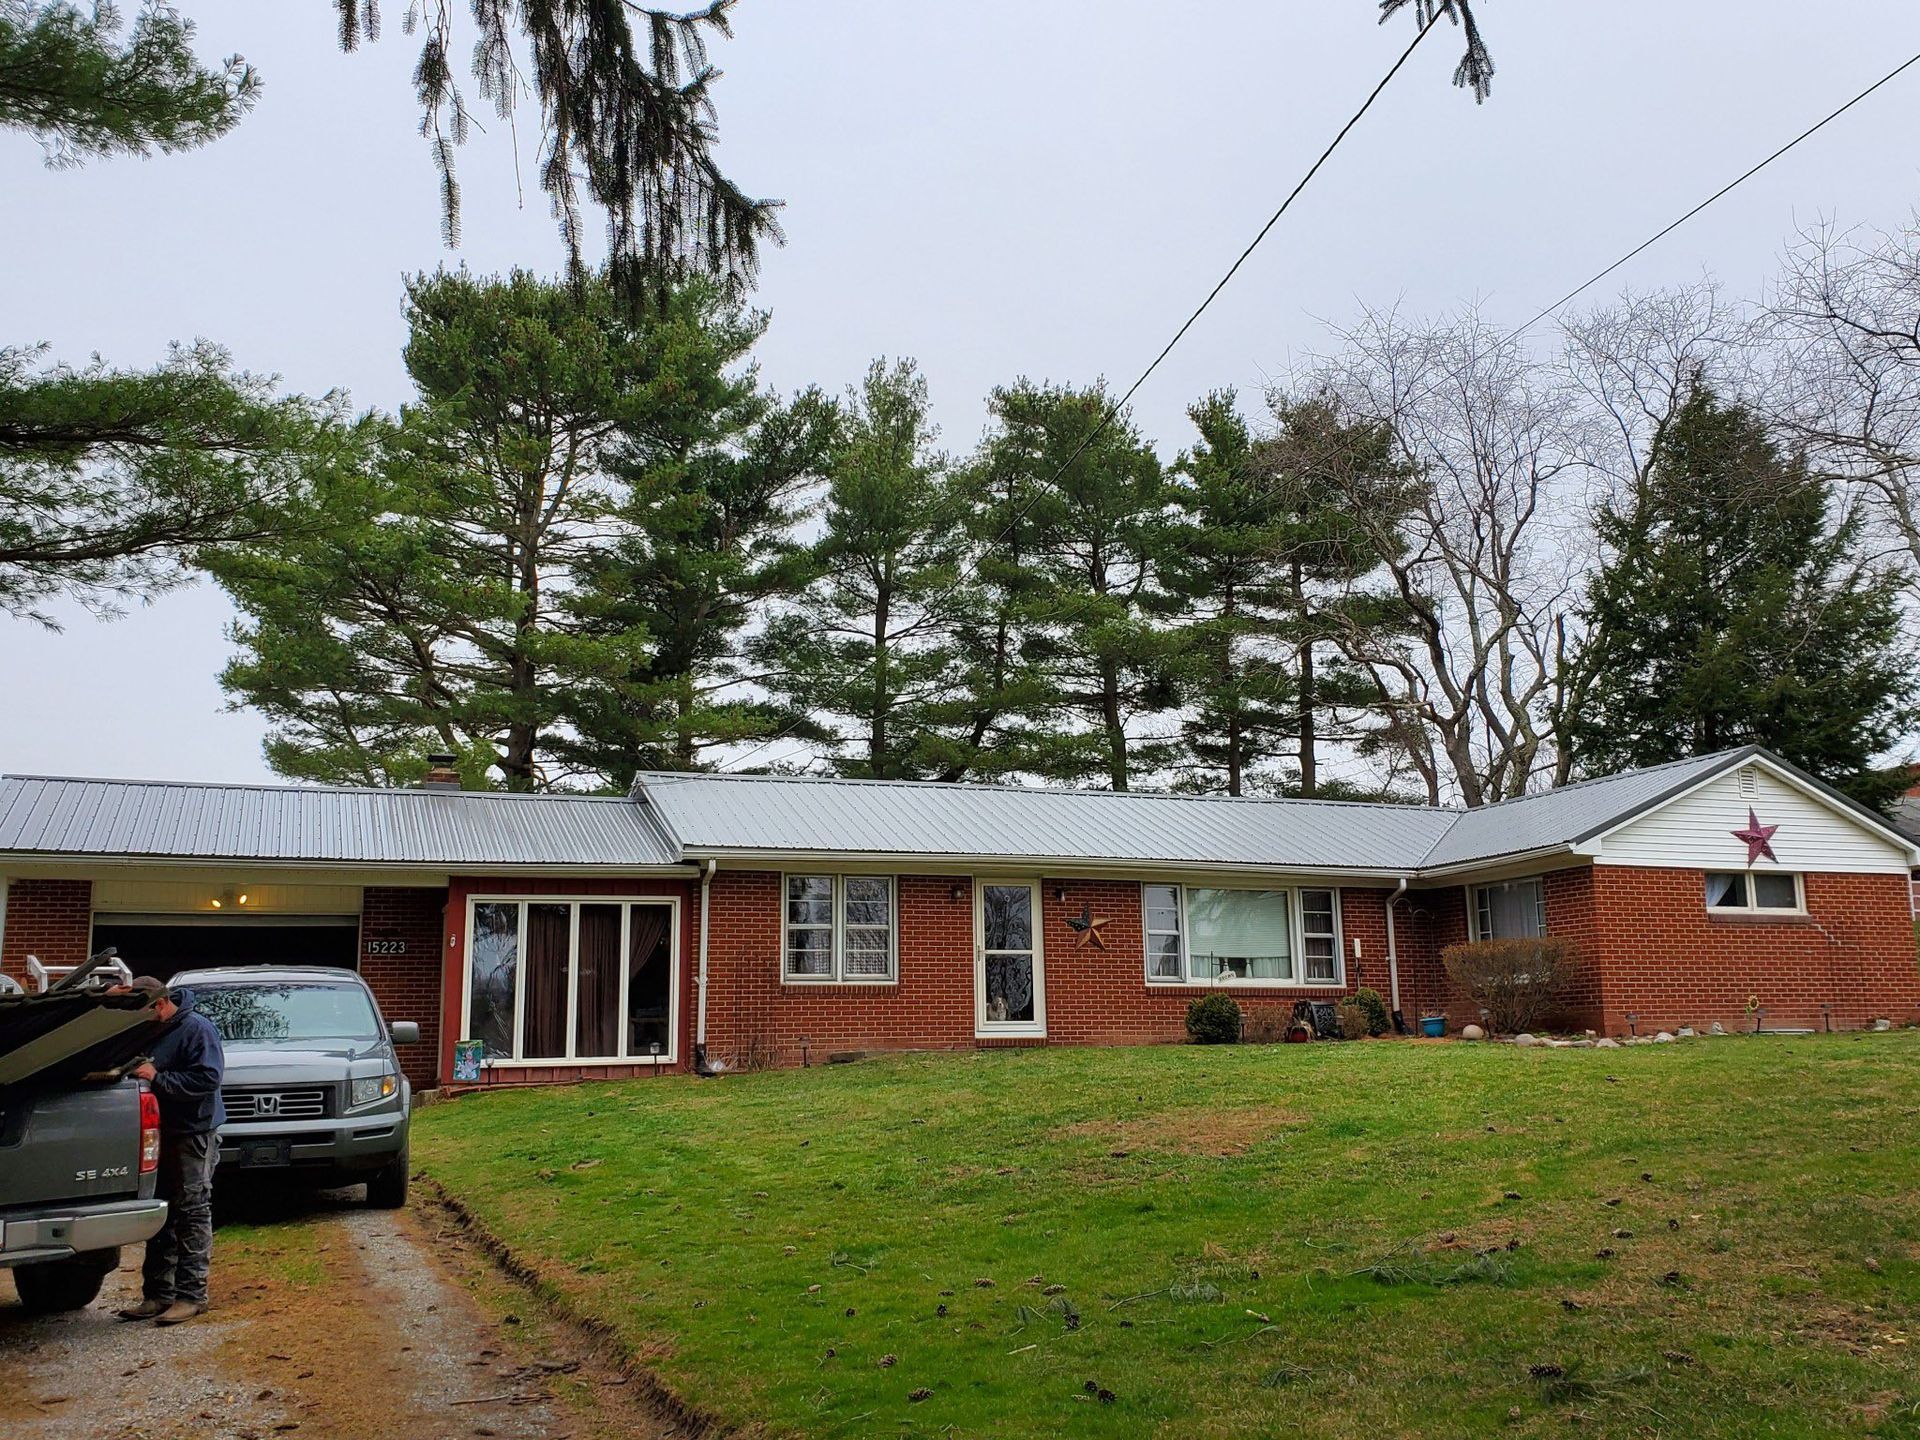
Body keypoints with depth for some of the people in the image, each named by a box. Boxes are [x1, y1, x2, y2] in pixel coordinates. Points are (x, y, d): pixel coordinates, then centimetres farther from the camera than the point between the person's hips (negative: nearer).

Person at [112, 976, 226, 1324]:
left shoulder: (197, 1028, -13)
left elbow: (208, 1077, -22)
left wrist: (158, 1078, -23)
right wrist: (136, 1072, -2)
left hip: (194, 1136, -8)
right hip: (161, 1135, 8)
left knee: (193, 1214, -4)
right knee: (161, 1216, 12)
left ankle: (191, 1295, 0)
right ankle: (157, 1295, 19)